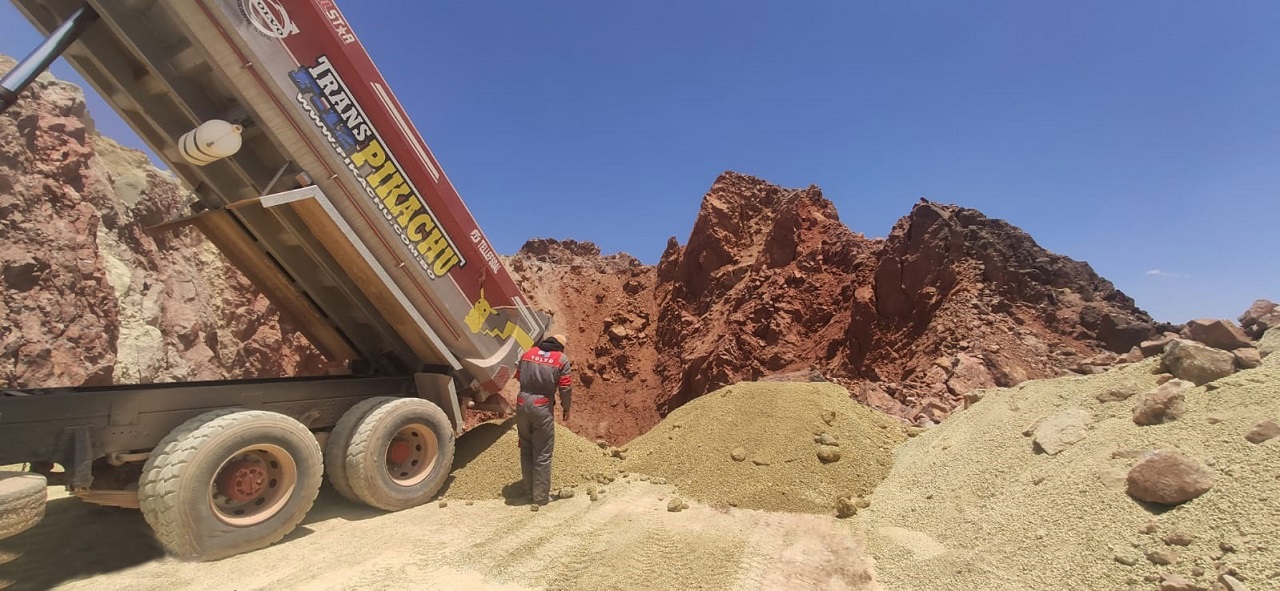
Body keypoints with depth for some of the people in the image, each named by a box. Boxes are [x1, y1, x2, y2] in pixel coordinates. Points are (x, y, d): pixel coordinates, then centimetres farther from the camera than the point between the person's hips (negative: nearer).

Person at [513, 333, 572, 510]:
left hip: (522, 403, 4)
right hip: (542, 407, -4)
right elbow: (565, 387, -5)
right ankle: (541, 497, 12)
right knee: (542, 454, 5)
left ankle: (529, 490, 30)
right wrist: (566, 408, 9)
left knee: (526, 449, 19)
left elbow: (518, 376, 17)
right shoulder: (562, 359, -2)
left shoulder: (528, 353, 9)